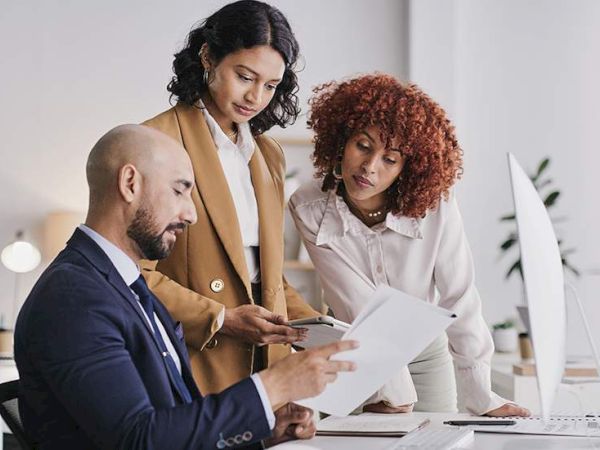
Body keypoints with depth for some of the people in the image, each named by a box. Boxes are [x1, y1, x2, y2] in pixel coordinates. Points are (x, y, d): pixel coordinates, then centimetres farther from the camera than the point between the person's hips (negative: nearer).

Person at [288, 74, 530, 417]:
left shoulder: (435, 206, -23)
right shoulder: (309, 210, -22)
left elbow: (459, 301, -18)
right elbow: (361, 307, -24)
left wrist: (481, 399, -17)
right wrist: (392, 388, -26)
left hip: (427, 357, 1)